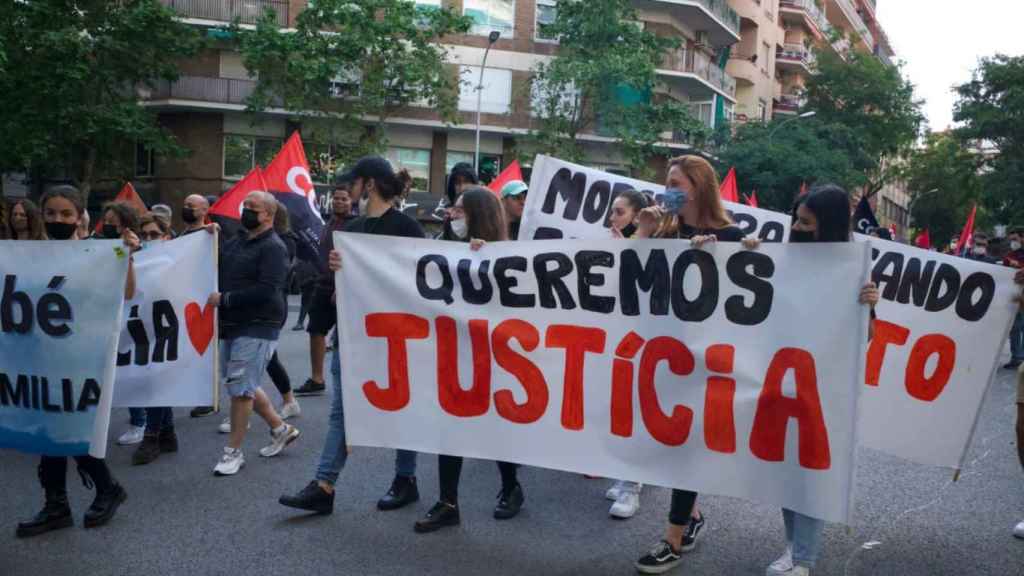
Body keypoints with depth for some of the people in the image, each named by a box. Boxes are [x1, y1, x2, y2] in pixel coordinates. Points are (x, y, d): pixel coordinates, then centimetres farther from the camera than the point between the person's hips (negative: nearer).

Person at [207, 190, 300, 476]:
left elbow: (267, 290, -21)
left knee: (241, 388, -5)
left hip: (257, 327, -9)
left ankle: (234, 452, 8)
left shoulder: (273, 247, -12)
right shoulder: (236, 240, 14)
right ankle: (281, 428, 32)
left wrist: (225, 298, -19)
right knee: (241, 385, 16)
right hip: (233, 324, 9)